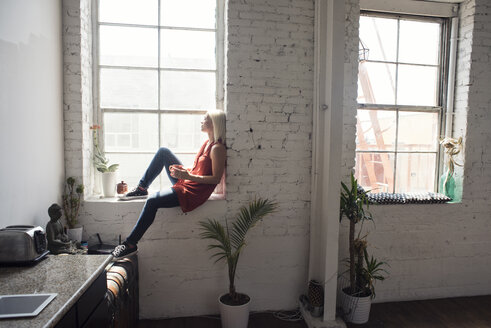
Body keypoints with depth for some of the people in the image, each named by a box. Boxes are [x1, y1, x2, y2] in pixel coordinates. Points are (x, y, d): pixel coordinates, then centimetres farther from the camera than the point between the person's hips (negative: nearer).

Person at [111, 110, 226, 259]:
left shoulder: (217, 148, -17)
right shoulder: (207, 143, 11)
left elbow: (216, 178, -21)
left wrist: (188, 176, -25)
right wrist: (182, 171, 0)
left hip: (195, 191, -9)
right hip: (187, 181, 10)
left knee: (153, 201, -22)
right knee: (163, 152, 4)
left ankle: (131, 244, -10)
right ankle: (142, 188, 10)